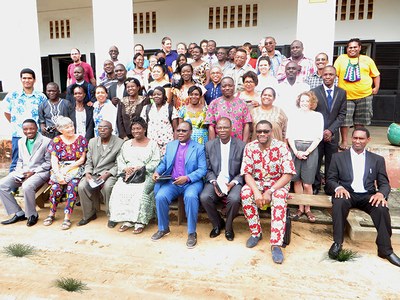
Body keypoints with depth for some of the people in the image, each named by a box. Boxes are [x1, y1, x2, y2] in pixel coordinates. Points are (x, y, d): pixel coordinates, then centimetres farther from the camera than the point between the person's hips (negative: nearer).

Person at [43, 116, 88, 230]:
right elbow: (54, 161, -1)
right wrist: (58, 174, -17)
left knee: (72, 185, -30)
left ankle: (67, 217, -26)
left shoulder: (81, 139, 4)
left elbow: (82, 159, -1)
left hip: (76, 168, -1)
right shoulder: (56, 141, 7)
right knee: (56, 186, -26)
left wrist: (68, 167, -14)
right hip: (59, 169, 1)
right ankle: (52, 213, -6)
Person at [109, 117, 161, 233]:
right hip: (128, 174, 4)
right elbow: (120, 160, 14)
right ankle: (127, 220, -17)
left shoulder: (152, 144, 8)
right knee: (119, 189, -24)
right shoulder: (126, 144, 22)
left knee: (140, 191, -33)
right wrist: (125, 168, -8)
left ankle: (140, 221, -23)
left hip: (146, 174, -4)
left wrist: (141, 168, -16)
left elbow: (155, 162, -3)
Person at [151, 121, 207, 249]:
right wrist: (157, 171, -4)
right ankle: (163, 228, 0)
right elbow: (164, 163, 18)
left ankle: (192, 232, -17)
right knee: (160, 196, -23)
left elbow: (202, 169, -5)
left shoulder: (199, 148, 3)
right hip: (172, 182, 4)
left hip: (192, 182, -3)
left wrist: (187, 178, -20)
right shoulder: (170, 145, 18)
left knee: (190, 197, -34)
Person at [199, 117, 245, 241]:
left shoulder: (241, 145, -2)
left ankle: (228, 226, 0)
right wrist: (214, 183, -13)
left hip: (233, 182, -2)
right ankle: (217, 224, 4)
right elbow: (208, 169, 5)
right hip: (215, 181, 2)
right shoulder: (209, 145, 4)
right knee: (204, 197, -25)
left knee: (234, 198, -32)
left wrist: (232, 183, -16)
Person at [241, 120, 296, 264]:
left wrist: (270, 192, -25)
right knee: (245, 193, -29)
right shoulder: (250, 147, -6)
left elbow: (288, 175, -15)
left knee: (279, 198, -34)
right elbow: (247, 173, -9)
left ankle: (276, 244, -29)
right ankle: (256, 233, -10)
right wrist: (256, 192, -27)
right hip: (256, 182, 2)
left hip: (278, 182, -2)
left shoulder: (281, 147, -12)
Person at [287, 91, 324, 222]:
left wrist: (306, 152, -8)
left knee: (307, 184, -3)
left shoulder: (318, 116, 9)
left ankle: (307, 209, 12)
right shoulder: (294, 116, 12)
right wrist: (296, 151, -6)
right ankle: (300, 208, 15)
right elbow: (289, 135, 7)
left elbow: (318, 137, 2)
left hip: (311, 149, -2)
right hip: (295, 149, 2)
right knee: (297, 181, 4)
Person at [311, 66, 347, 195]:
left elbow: (342, 114, 4)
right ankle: (315, 186, 14)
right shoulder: (314, 91, 1)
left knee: (331, 162, 6)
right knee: (315, 161, 1)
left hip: (332, 134, 2)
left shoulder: (341, 93, 8)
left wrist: (331, 130, -8)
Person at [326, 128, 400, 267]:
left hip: (368, 196, 2)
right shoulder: (338, 157, 11)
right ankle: (337, 242, -24)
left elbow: (384, 183, 10)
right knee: (339, 202, -35)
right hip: (346, 193, -1)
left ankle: (385, 249, -14)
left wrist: (381, 193, -15)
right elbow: (330, 180, 6)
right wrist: (338, 187, -18)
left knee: (381, 208, -30)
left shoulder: (377, 160, 15)